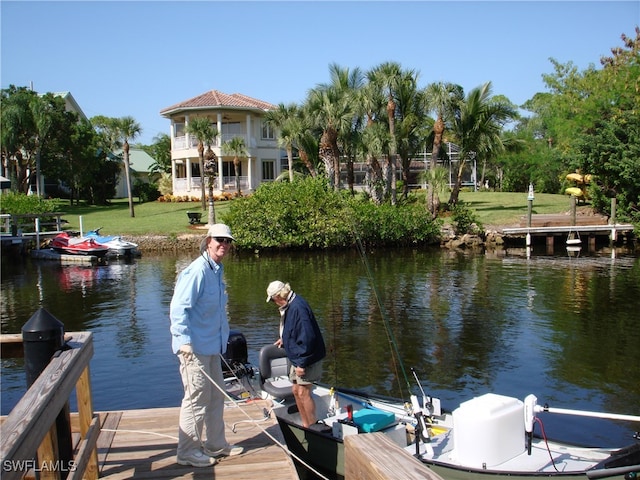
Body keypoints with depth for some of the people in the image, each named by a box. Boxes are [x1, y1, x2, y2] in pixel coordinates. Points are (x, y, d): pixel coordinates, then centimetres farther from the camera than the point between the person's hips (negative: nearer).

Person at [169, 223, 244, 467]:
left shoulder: (216, 271, 12)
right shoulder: (197, 271, -19)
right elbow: (178, 307, -24)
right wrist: (184, 341, -29)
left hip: (212, 346, 10)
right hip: (195, 347, -10)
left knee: (216, 396, 18)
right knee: (196, 399, 0)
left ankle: (215, 444, 32)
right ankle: (187, 451, 15)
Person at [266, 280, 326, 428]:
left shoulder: (298, 307, -26)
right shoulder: (290, 306, 7)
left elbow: (307, 337, -29)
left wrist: (302, 363, -25)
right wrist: (285, 340, 37)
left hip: (307, 359, -10)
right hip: (297, 358, 10)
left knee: (303, 392, -8)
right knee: (296, 390, 13)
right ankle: (306, 425, 25)